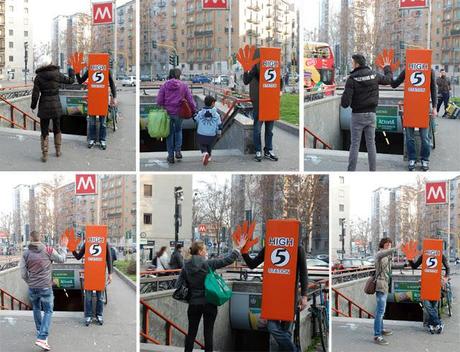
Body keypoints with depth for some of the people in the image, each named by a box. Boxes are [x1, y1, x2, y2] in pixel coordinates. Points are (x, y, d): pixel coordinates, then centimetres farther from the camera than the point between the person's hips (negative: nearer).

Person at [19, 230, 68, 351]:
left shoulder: (26, 254, -2)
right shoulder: (48, 250, -9)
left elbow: (23, 274, -1)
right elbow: (61, 259, 6)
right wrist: (63, 247, 20)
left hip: (32, 287, 3)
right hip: (45, 287, -3)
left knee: (36, 309, 25)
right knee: (48, 311, 3)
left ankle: (40, 331, 39)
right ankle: (42, 338, -12)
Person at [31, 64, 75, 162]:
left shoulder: (38, 77, -10)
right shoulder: (57, 74, -6)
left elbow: (35, 94, -9)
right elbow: (70, 80, 9)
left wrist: (33, 106, 5)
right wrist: (72, 72, 28)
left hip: (44, 107, -2)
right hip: (56, 106, 2)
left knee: (44, 131, 6)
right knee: (57, 129, 19)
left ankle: (45, 155, 5)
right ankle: (58, 151, 28)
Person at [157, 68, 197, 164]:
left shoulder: (164, 86, -4)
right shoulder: (184, 86, -6)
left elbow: (159, 101, -6)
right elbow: (190, 100, -7)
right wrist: (194, 109, 8)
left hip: (167, 113, 0)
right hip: (179, 113, 0)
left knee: (170, 133, 12)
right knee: (178, 130, 24)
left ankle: (171, 156, 15)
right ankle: (178, 151, 12)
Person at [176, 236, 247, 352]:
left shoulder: (186, 267, -2)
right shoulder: (208, 264, -12)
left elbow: (178, 286, -3)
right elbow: (228, 260, -10)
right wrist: (238, 248, 0)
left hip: (193, 304, 3)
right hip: (209, 303, -3)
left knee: (191, 332, 11)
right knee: (208, 332, 5)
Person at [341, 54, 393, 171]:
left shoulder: (352, 79, -13)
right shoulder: (374, 75, 1)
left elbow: (346, 102, -17)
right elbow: (388, 79, 23)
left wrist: (343, 103, 6)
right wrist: (387, 68, 41)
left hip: (357, 114, -4)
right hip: (371, 114, 4)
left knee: (355, 144, 1)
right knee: (371, 143, 9)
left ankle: (351, 171, 2)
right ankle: (373, 170, 11)